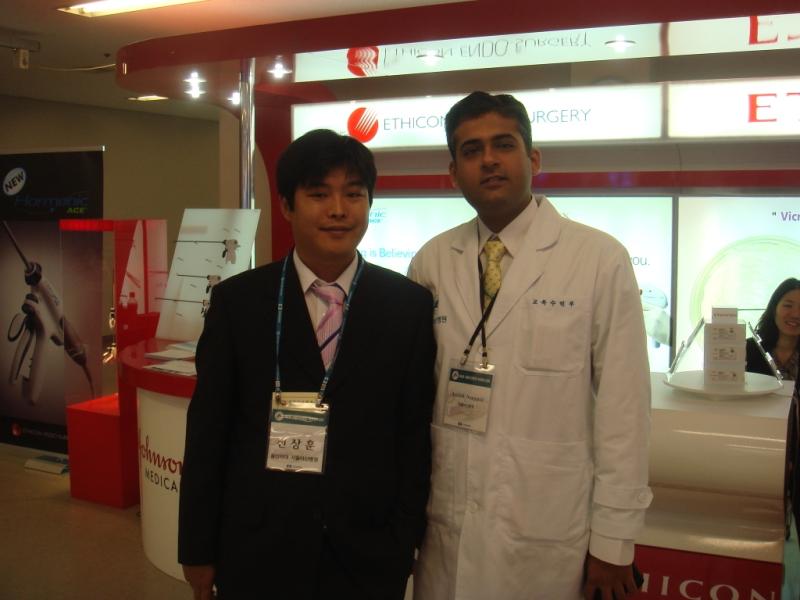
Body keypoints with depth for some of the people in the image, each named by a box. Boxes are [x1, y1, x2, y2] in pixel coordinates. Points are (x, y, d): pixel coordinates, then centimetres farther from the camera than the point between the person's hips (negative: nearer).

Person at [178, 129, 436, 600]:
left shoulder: (410, 305, -3)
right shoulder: (236, 300, -4)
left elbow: (416, 436, -1)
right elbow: (207, 431, -1)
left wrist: (405, 544, -1)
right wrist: (199, 548, 1)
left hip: (366, 557, 0)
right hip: (257, 551, 0)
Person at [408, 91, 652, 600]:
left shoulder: (600, 259, -8)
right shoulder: (432, 262, 2)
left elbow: (623, 407, -7)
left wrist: (614, 540, -6)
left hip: (547, 537, -2)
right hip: (445, 528, 3)